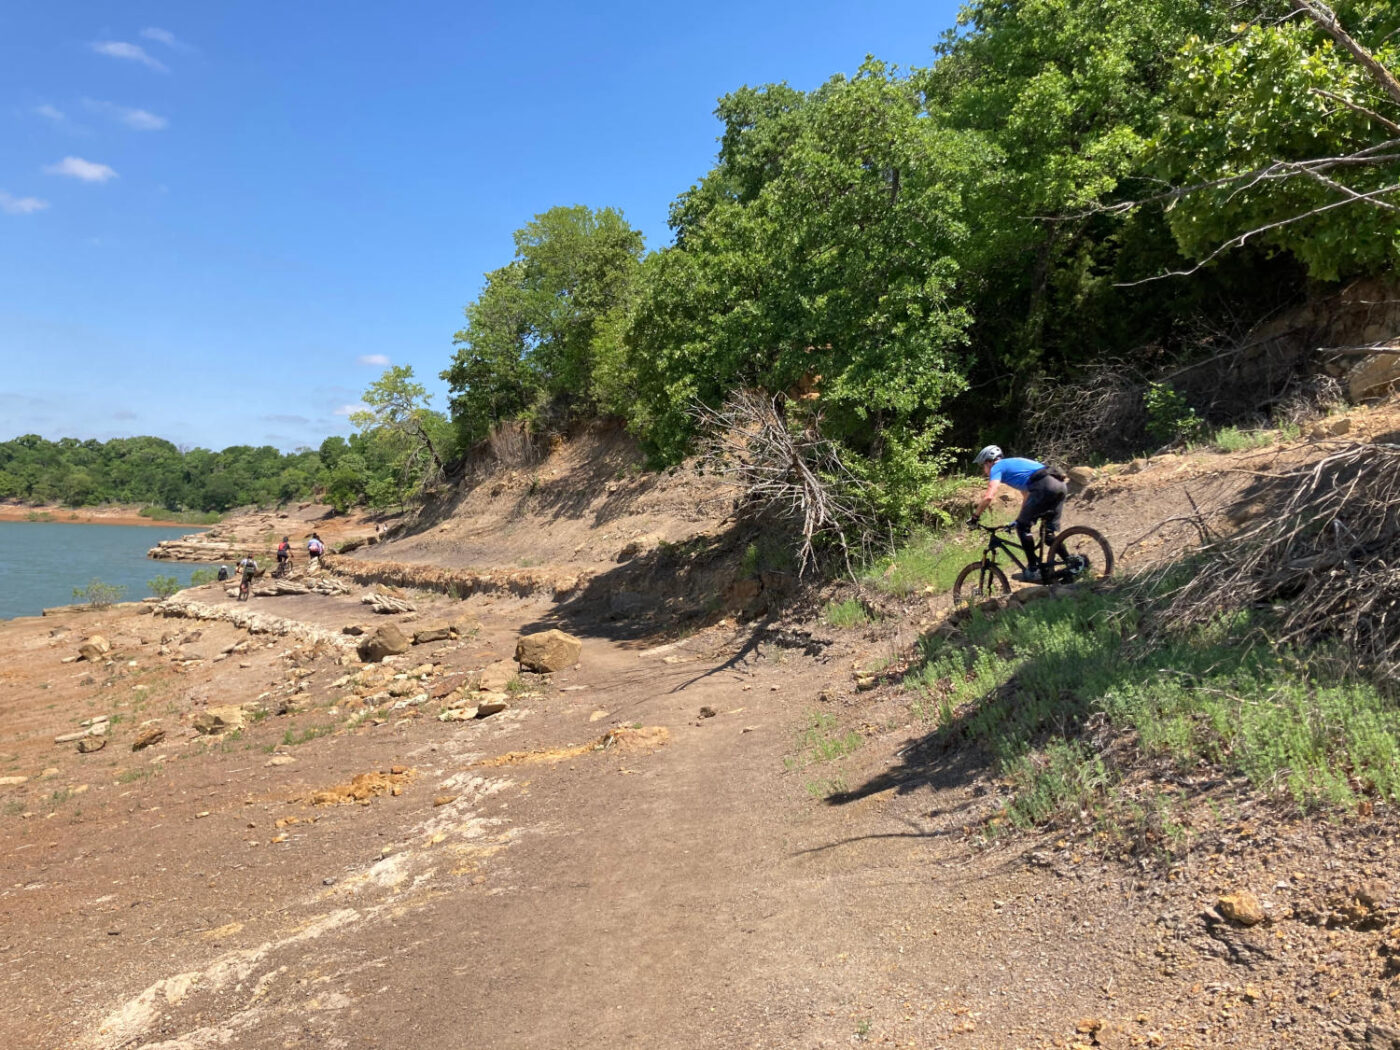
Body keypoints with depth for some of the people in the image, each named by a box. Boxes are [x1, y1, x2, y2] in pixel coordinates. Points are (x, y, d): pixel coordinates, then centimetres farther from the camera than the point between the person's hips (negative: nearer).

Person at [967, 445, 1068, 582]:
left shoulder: (997, 467, 9)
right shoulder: (1014, 464, 35)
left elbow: (988, 496, -5)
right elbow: (1027, 495, 42)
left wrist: (974, 517, 5)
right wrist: (1022, 518, 47)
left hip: (1045, 487, -9)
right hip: (1061, 485, 9)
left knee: (1022, 527, 2)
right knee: (1050, 534, 16)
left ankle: (1033, 570, 0)